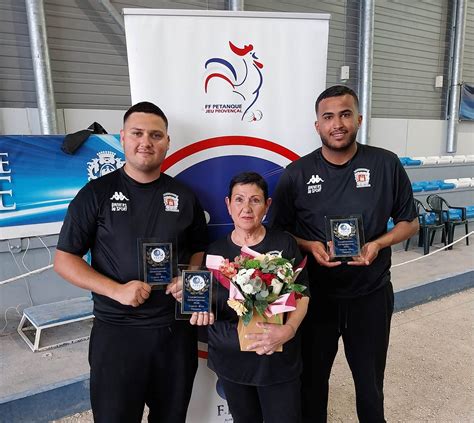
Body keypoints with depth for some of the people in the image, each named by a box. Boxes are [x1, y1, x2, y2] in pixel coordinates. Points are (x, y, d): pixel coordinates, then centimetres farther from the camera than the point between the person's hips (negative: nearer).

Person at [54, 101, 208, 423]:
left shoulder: (184, 196, 3)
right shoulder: (97, 193, -5)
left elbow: (199, 250, 13)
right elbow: (64, 260, -4)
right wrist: (117, 290, -17)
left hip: (176, 329, 3)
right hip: (116, 331, -2)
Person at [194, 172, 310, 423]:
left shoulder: (284, 244, -4)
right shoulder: (215, 251, 0)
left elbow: (302, 296, -3)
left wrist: (289, 329, -19)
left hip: (278, 358, -1)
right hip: (230, 357, 2)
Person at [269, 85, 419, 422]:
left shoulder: (386, 165, -5)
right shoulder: (296, 174, -6)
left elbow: (409, 222, 4)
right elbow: (279, 231, 1)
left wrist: (377, 244, -15)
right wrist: (309, 246, -18)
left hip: (371, 295, 1)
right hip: (315, 296, 0)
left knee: (370, 381, 22)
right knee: (312, 379, 19)